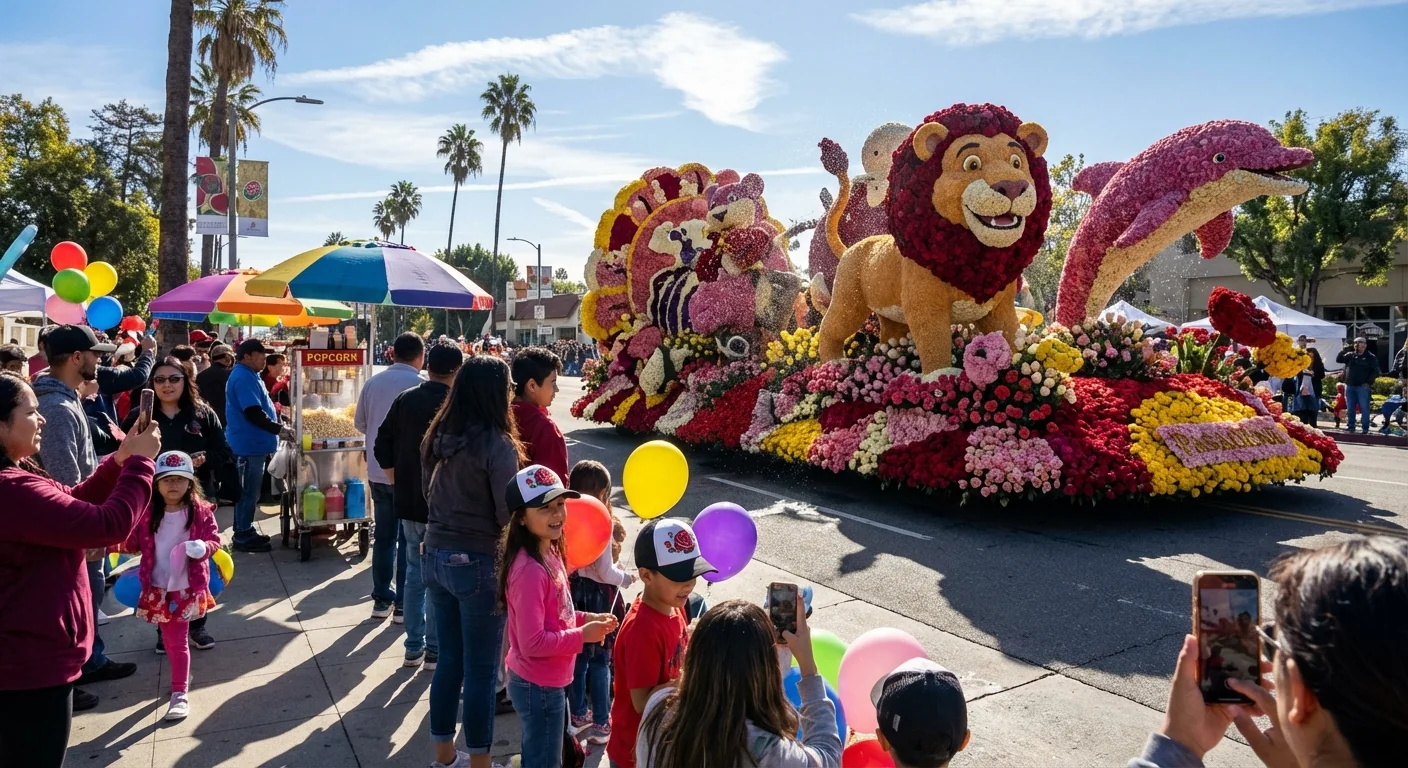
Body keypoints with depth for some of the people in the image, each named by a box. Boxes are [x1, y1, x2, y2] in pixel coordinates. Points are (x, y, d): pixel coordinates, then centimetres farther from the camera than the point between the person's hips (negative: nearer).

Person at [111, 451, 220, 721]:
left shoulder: (200, 511, -8)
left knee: (177, 640, 0)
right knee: (170, 639, 16)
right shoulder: (147, 512, -1)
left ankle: (179, 694, 7)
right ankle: (182, 675, 38)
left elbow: (214, 540, -7)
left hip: (187, 586, -3)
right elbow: (134, 543, 5)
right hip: (157, 587, 3)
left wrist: (203, 547, -27)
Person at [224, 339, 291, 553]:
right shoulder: (243, 377, -17)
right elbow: (253, 413, -24)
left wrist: (277, 429, 20)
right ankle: (243, 537, 4)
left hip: (252, 444, 11)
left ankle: (246, 532, 25)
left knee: (249, 491, 16)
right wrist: (279, 429, -20)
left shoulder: (248, 375, 15)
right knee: (248, 492, -3)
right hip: (249, 445, -11)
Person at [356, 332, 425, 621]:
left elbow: (359, 423, 9)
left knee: (384, 536, 15)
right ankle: (403, 604, 11)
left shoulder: (373, 382, 1)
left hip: (378, 472, 5)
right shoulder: (420, 385, -15)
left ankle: (381, 599, 22)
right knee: (409, 539, 6)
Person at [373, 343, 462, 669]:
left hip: (408, 501, 5)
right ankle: (435, 651, 13)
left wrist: (399, 482, 14)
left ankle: (414, 647, 23)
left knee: (415, 572, 16)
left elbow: (382, 447, 5)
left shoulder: (404, 399, 2)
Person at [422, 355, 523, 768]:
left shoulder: (437, 436, 2)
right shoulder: (497, 444, -19)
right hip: (478, 563, -7)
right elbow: (508, 514, -16)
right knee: (481, 668, 7)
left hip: (436, 555, 7)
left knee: (450, 659, 20)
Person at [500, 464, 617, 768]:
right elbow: (533, 642, -27)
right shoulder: (530, 570, -29)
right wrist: (583, 635, -19)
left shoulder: (550, 551, 1)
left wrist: (587, 619, -1)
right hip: (538, 686, -9)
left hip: (549, 681, 9)